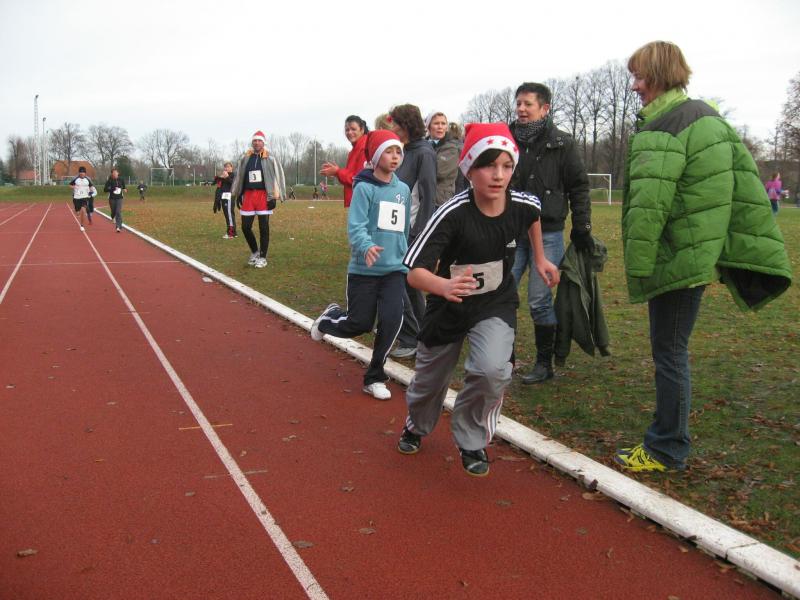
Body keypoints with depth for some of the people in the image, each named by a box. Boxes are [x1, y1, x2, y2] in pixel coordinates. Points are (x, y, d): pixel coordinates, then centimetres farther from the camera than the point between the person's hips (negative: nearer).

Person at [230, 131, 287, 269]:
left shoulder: (270, 159, -1)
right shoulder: (245, 158, 10)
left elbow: (277, 177, -4)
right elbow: (238, 176, 18)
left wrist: (274, 197, -11)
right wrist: (237, 195, 15)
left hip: (264, 195, -4)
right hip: (248, 195, 4)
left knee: (263, 228, 0)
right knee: (245, 227, 4)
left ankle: (262, 257, 8)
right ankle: (254, 252, 25)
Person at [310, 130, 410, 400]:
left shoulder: (403, 189, 8)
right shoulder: (364, 188, -9)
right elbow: (356, 226, -18)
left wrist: (406, 260, 23)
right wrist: (366, 247, -37)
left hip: (394, 269, 4)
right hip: (363, 269, -4)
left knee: (391, 320, -11)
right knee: (360, 323, 2)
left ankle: (374, 378, 6)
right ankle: (330, 318, 39)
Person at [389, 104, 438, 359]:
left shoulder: (424, 153, -10)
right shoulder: (404, 152, 14)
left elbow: (428, 197, -14)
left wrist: (418, 233, -17)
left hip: (413, 230, -8)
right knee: (409, 284, 14)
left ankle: (411, 340, 2)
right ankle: (421, 335, 25)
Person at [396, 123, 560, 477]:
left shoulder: (522, 205, -16)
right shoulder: (452, 213, -29)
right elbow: (414, 271, -36)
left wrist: (540, 259, 15)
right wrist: (443, 285, -55)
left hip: (496, 304, 2)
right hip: (449, 305, -1)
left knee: (492, 369, -25)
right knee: (429, 378, 16)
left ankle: (471, 440, 5)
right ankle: (417, 425, 53)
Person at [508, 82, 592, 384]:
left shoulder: (562, 144, -1)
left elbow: (579, 188, 0)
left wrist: (581, 229, -6)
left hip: (547, 233, -4)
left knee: (539, 300, -2)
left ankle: (544, 363, 13)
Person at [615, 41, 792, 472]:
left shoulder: (662, 128, -15)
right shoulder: (705, 116, 15)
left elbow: (648, 205, -21)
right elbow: (743, 179, 15)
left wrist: (637, 267, -15)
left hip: (677, 258, -10)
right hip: (702, 254, 10)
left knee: (668, 352, 0)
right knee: (672, 350, 17)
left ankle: (666, 450, 11)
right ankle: (668, 438, 28)